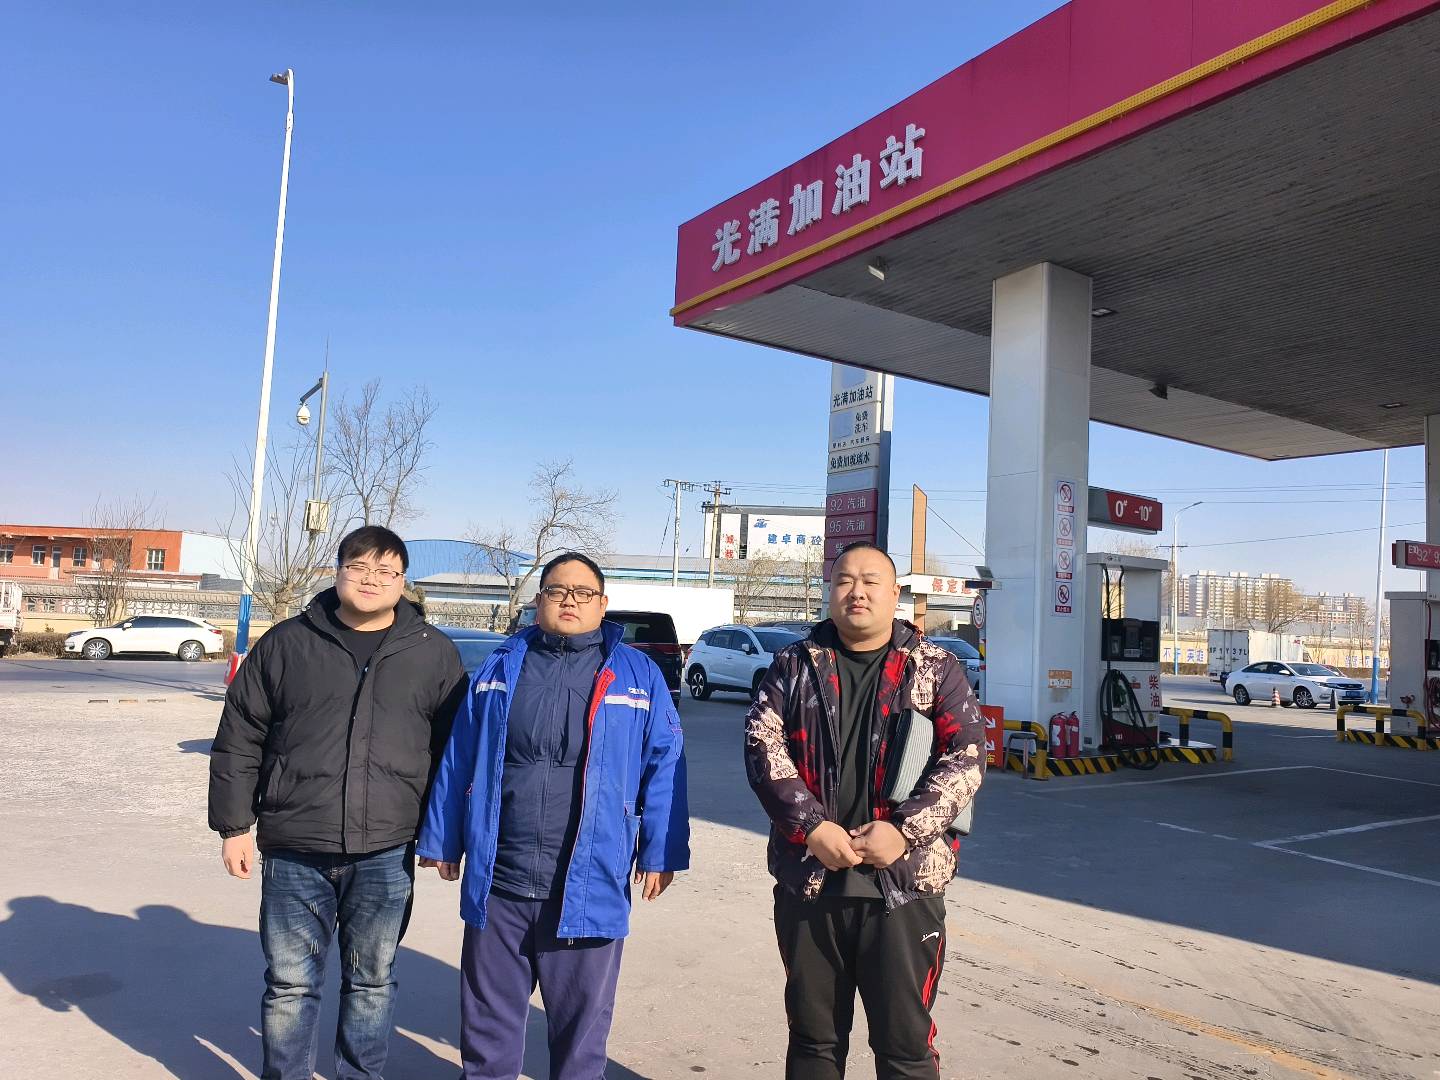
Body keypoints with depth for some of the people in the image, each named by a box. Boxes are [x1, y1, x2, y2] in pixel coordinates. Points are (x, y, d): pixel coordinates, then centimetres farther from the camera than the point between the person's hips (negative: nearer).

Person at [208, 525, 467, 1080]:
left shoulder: (434, 653, 2)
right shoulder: (286, 643, 2)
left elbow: (453, 749, 6)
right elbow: (238, 741, 5)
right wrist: (235, 825, 1)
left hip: (386, 856, 0)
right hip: (293, 851, 0)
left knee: (372, 981, 14)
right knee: (290, 983, 11)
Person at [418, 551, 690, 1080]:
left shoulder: (638, 674, 0)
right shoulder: (500, 668, 6)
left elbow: (664, 768, -1)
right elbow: (457, 762, 9)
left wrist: (660, 852, -5)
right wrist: (441, 839, 8)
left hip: (589, 886, -2)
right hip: (496, 883, 2)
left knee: (582, 1024, 13)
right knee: (487, 1017, 17)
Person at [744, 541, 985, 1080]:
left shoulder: (936, 667, 3)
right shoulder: (795, 664, 6)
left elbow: (966, 755, -4)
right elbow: (762, 744, -3)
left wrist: (903, 830, -16)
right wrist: (811, 827, -15)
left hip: (905, 883, -1)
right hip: (807, 879, 2)